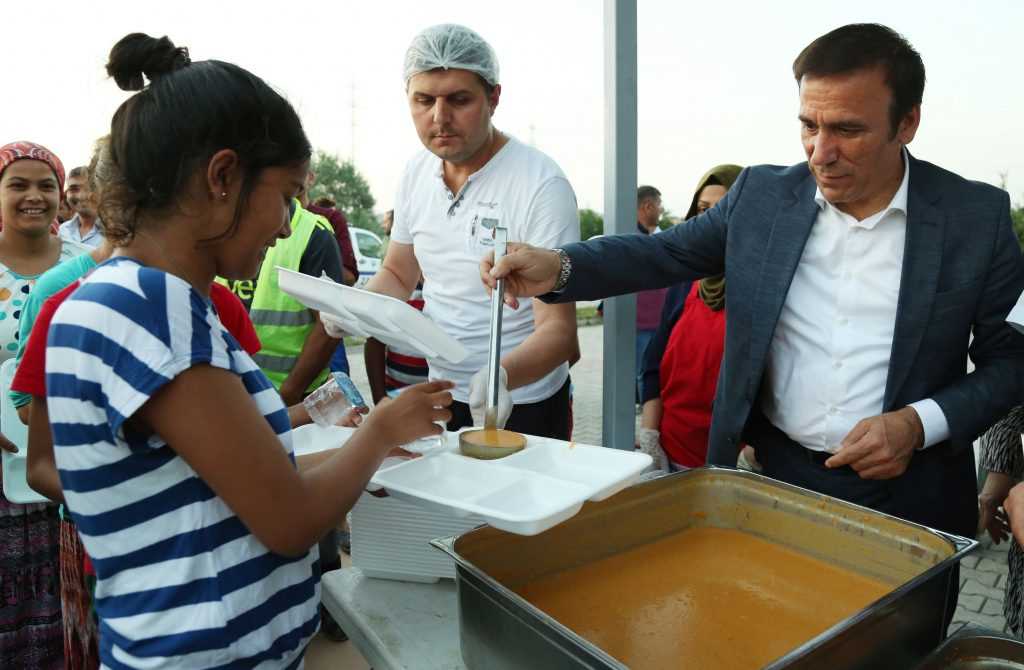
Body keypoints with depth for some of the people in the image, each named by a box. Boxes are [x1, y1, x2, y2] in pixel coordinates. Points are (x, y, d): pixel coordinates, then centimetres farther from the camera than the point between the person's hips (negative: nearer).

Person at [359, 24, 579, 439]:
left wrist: (500, 376, -43)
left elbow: (558, 329, -24)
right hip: (438, 395, 6)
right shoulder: (415, 174, -2)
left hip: (521, 407, -5)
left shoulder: (541, 186, -21)